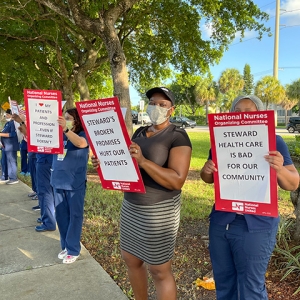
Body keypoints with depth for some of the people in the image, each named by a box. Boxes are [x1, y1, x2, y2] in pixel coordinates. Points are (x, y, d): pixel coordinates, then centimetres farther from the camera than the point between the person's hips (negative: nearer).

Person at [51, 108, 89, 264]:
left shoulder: (82, 135, -9)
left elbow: (81, 143, -31)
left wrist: (66, 129, -44)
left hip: (75, 184, -6)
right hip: (58, 182, 6)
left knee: (74, 216, 5)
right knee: (61, 216, 14)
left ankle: (73, 250, 16)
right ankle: (65, 246, 30)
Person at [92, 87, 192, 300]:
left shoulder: (178, 137, -13)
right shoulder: (140, 132, 9)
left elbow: (177, 181, -23)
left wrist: (143, 161, -30)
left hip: (159, 211, -7)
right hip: (131, 206, 8)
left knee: (159, 270, 3)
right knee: (131, 259, 19)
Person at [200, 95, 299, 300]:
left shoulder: (273, 141, -8)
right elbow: (209, 179, 12)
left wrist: (279, 168, -30)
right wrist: (206, 171, -11)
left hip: (255, 226, -4)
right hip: (220, 221, 5)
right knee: (223, 281, 20)